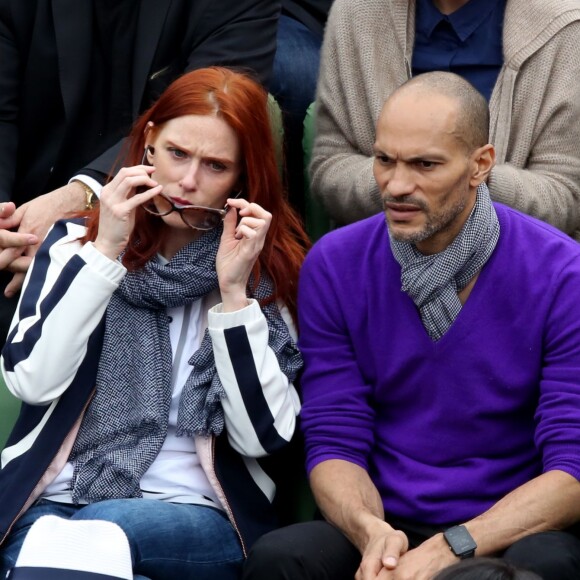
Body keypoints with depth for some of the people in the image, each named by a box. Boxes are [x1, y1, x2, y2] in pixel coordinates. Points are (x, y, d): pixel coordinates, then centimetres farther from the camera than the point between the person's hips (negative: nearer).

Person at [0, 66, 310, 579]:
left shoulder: (272, 270, 7)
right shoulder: (76, 241, 11)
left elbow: (261, 436, -4)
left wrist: (234, 291, -11)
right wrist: (105, 251, -8)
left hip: (199, 516, -1)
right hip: (53, 498, 2)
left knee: (103, 531, -35)